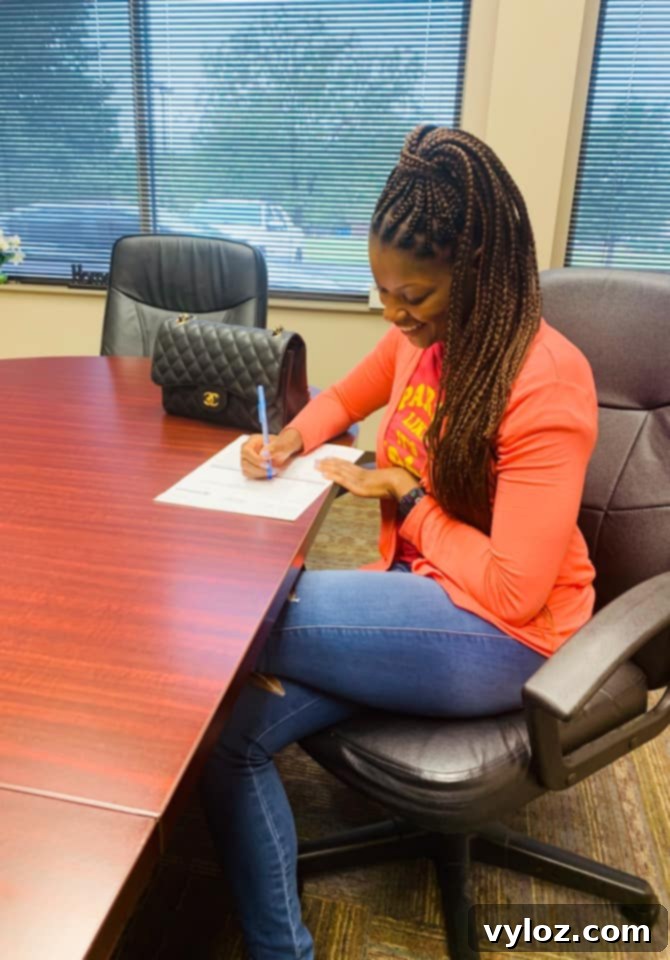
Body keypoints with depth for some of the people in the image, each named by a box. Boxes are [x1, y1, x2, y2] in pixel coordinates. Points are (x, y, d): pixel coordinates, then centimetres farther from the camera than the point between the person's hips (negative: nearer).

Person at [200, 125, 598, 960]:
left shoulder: (546, 383, -21)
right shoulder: (421, 334, 1)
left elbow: (514, 593, -22)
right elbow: (345, 396, 21)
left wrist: (400, 494, -14)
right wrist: (294, 438, 0)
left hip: (496, 638, -7)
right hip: (419, 600, 7)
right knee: (229, 735, -11)